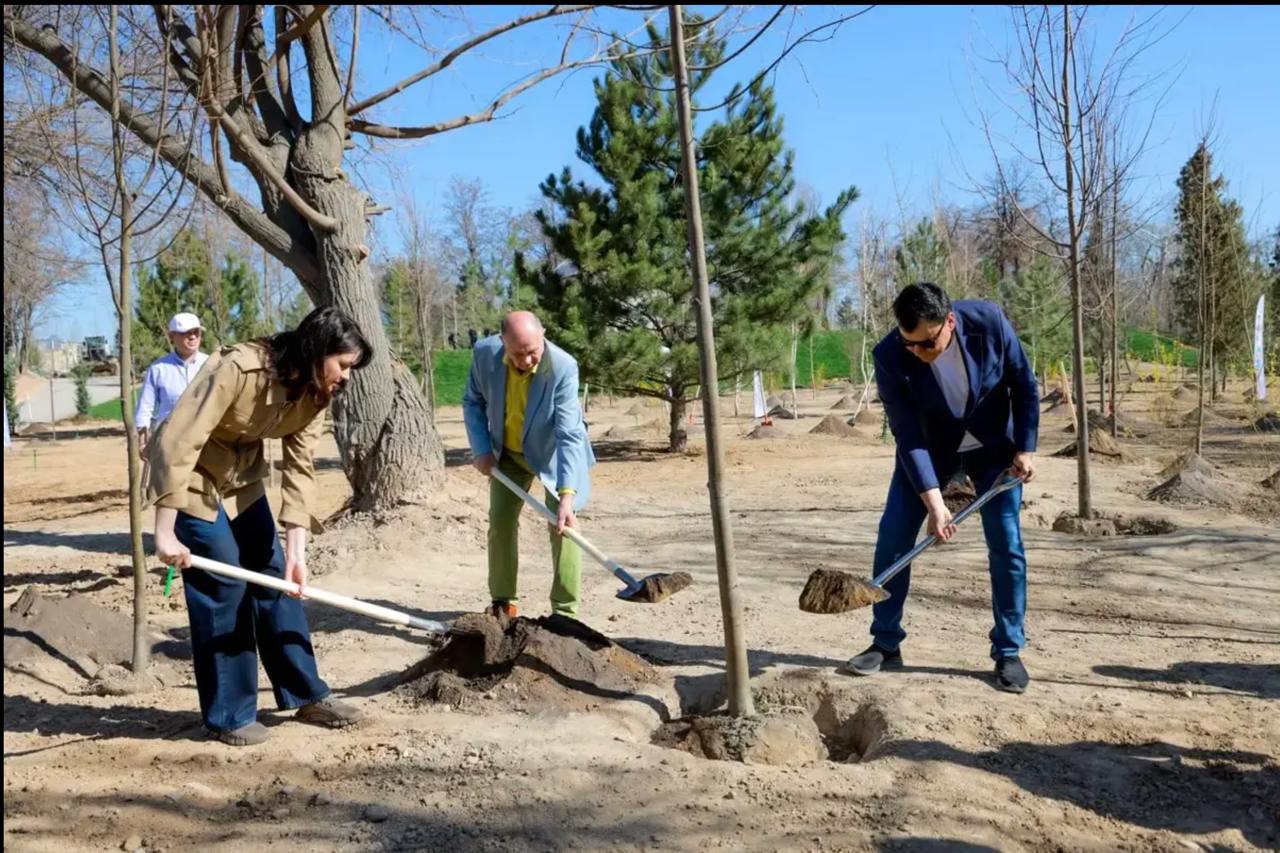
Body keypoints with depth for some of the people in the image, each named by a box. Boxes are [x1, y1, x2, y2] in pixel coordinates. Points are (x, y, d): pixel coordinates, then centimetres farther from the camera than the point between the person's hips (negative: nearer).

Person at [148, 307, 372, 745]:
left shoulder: (313, 395, -10)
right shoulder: (238, 368, -32)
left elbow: (300, 470, -12)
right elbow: (178, 442, -34)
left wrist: (296, 550, -19)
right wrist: (165, 531, -35)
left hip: (241, 479, 7)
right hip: (190, 477, -7)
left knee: (275, 577, 5)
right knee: (223, 587, -8)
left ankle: (306, 695, 15)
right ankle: (229, 714, 6)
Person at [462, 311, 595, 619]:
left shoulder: (563, 367, -35)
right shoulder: (485, 354, -23)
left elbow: (569, 435, -37)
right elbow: (473, 401, -3)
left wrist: (567, 495, -44)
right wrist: (481, 449, -13)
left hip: (553, 453, -3)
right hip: (508, 452, 4)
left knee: (562, 524, -12)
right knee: (500, 521, 5)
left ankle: (565, 609, -4)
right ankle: (503, 602, 21)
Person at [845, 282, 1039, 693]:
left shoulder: (989, 322, -27)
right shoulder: (889, 357, -29)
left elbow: (1024, 384, -11)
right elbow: (907, 434, -26)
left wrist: (1025, 448, -10)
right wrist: (933, 502, -30)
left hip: (993, 445, 0)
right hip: (927, 447, 0)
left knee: (1006, 545, -5)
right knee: (892, 536, -5)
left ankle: (1008, 652, 9)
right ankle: (886, 644, 8)